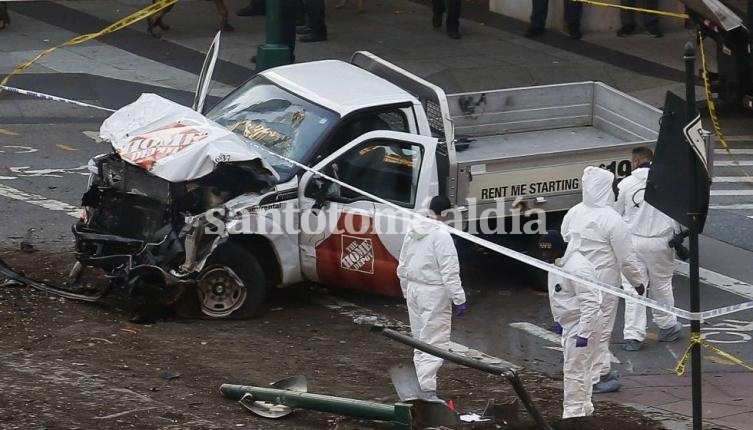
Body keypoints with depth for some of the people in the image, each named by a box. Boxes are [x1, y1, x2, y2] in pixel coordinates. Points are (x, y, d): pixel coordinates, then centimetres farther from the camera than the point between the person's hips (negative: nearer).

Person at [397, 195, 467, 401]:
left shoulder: (412, 233, 9)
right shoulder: (441, 235, -17)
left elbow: (402, 268, 17)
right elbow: (450, 271, -19)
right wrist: (459, 299, -15)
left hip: (414, 290, 8)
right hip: (434, 292, -8)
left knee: (420, 340, 17)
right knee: (435, 343, -8)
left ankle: (423, 385, 22)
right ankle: (428, 390, -15)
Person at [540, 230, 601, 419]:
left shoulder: (577, 267, -26)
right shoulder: (557, 264, 6)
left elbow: (590, 302, -28)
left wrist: (584, 333, -28)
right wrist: (557, 320, 24)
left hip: (582, 325, -10)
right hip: (569, 325, 10)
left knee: (574, 370, -7)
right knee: (580, 368, 20)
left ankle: (573, 413, -1)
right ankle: (584, 407, 33)